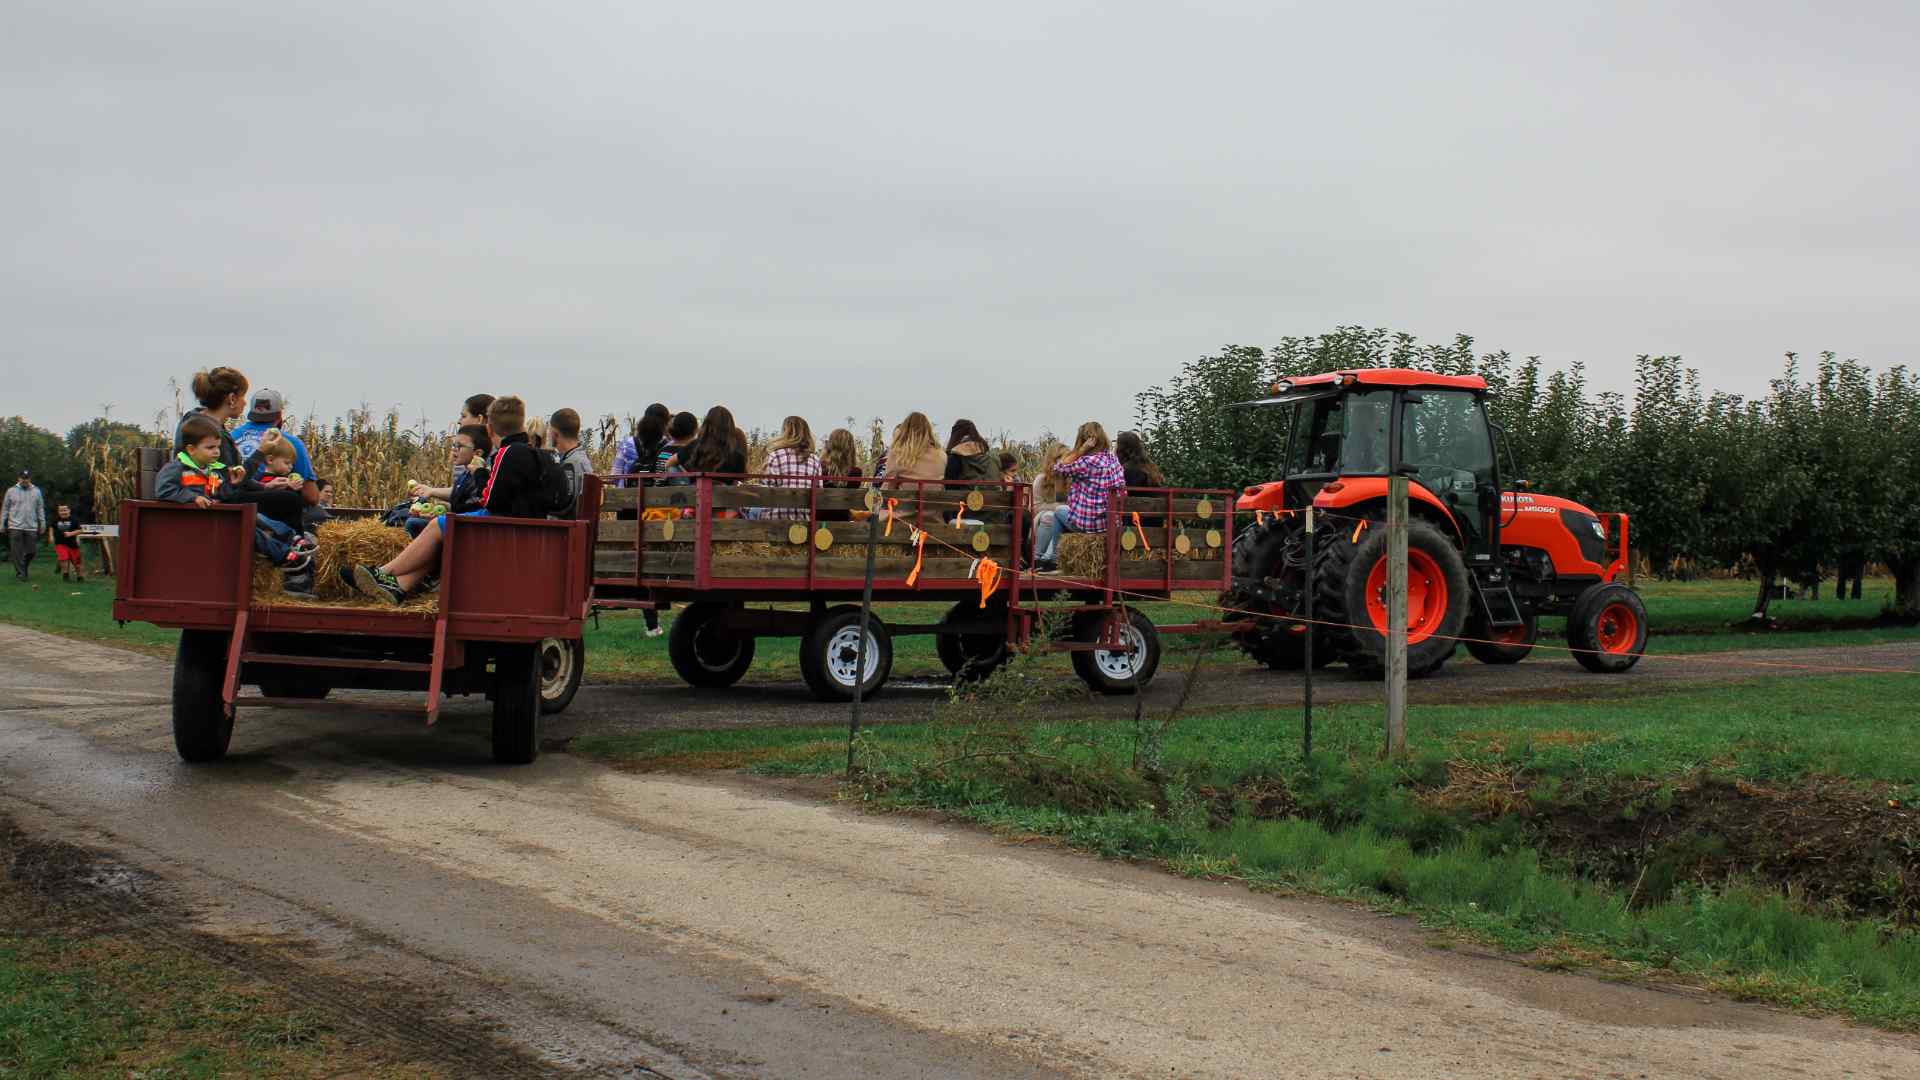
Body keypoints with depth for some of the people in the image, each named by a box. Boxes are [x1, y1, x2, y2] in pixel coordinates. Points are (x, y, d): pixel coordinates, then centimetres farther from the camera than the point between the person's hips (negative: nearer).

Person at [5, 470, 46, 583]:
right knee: (17, 552, -4)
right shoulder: (11, 491, 4)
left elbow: (40, 509, 12)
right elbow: (5, 508, 7)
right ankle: (20, 573, 2)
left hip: (31, 527, 2)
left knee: (30, 552, 3)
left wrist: (43, 523, 8)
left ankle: (23, 568, 27)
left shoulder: (36, 492, 9)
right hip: (15, 527, -2)